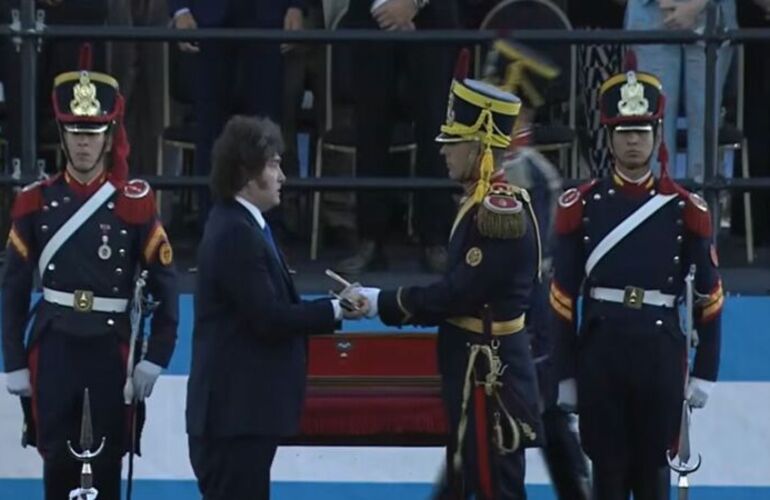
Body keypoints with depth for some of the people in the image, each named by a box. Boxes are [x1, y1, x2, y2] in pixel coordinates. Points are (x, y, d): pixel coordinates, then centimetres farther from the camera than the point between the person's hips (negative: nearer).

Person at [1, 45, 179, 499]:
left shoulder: (136, 203, -2)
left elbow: (165, 286, 0)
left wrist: (155, 358, -5)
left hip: (111, 348, -1)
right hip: (54, 349, 1)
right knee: (58, 463, 1)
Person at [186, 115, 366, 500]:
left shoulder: (241, 226, 14)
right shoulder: (235, 235, -18)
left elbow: (268, 310, 15)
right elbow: (269, 319, -21)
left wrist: (329, 309, 3)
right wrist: (335, 310, -13)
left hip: (244, 406, 11)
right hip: (235, 409, -11)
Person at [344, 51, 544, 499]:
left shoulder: (502, 208, -20)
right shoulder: (481, 204, 13)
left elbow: (460, 293, -22)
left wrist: (384, 303, -13)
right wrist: (383, 301, 3)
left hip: (492, 374, -10)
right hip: (473, 369, 10)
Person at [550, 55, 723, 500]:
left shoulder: (686, 210, 3)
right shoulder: (581, 206, 2)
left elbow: (709, 297, 5)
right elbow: (564, 297, 3)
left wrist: (705, 372, 2)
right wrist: (565, 375, 2)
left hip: (661, 351, 0)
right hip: (600, 349, 0)